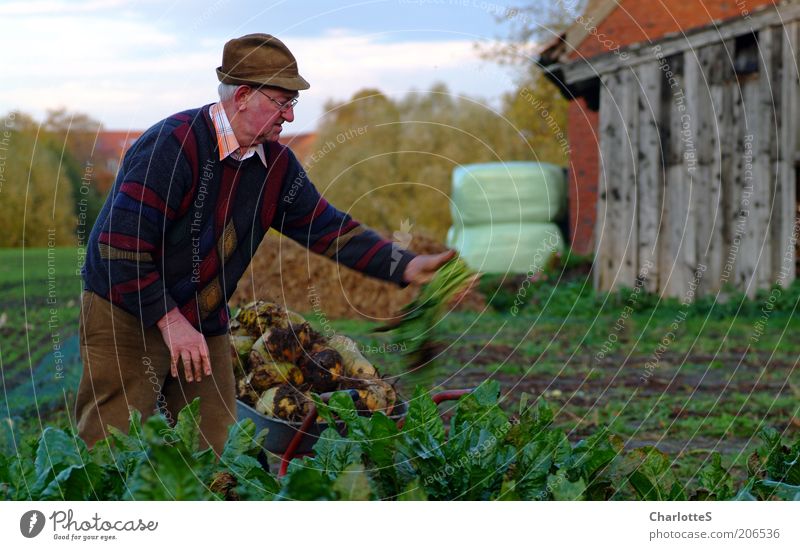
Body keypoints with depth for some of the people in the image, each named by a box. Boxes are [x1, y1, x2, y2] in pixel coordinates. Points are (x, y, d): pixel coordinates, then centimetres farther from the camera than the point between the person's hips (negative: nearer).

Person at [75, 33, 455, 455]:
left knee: (210, 457, 5)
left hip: (204, 329, 7)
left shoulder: (275, 164, 3)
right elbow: (121, 244, -23)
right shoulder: (172, 146, -21)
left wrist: (406, 267, -6)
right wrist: (170, 321, -22)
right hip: (125, 315, -7)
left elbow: (327, 229, 6)